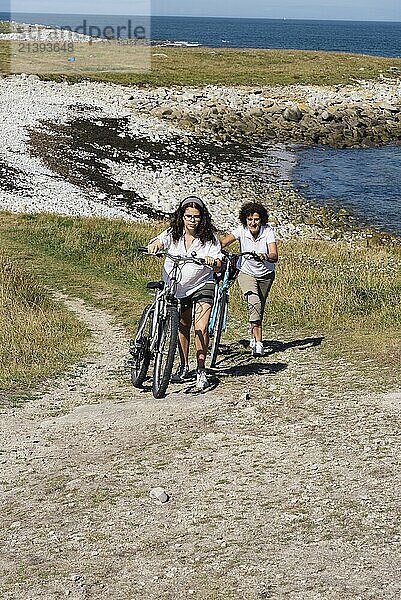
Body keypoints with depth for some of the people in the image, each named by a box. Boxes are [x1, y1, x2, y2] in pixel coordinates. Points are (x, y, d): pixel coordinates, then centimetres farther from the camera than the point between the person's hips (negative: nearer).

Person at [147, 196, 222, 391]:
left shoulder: (209, 237, -9)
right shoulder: (173, 234, -5)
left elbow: (219, 265, -13)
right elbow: (159, 242, -21)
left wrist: (213, 261, -37)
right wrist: (154, 245, -45)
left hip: (202, 286, -3)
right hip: (177, 288, 3)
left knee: (201, 329, -15)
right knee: (182, 328, 16)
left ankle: (201, 370, -4)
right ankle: (183, 366, 33)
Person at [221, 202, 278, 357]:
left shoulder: (268, 232, -20)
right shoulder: (242, 230, -18)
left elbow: (274, 256, -32)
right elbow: (223, 243, -31)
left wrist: (266, 257, -54)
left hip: (265, 275, 1)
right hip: (246, 272, -1)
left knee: (259, 308, 11)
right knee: (254, 303, -24)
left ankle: (253, 337, 37)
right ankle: (258, 343, -27)